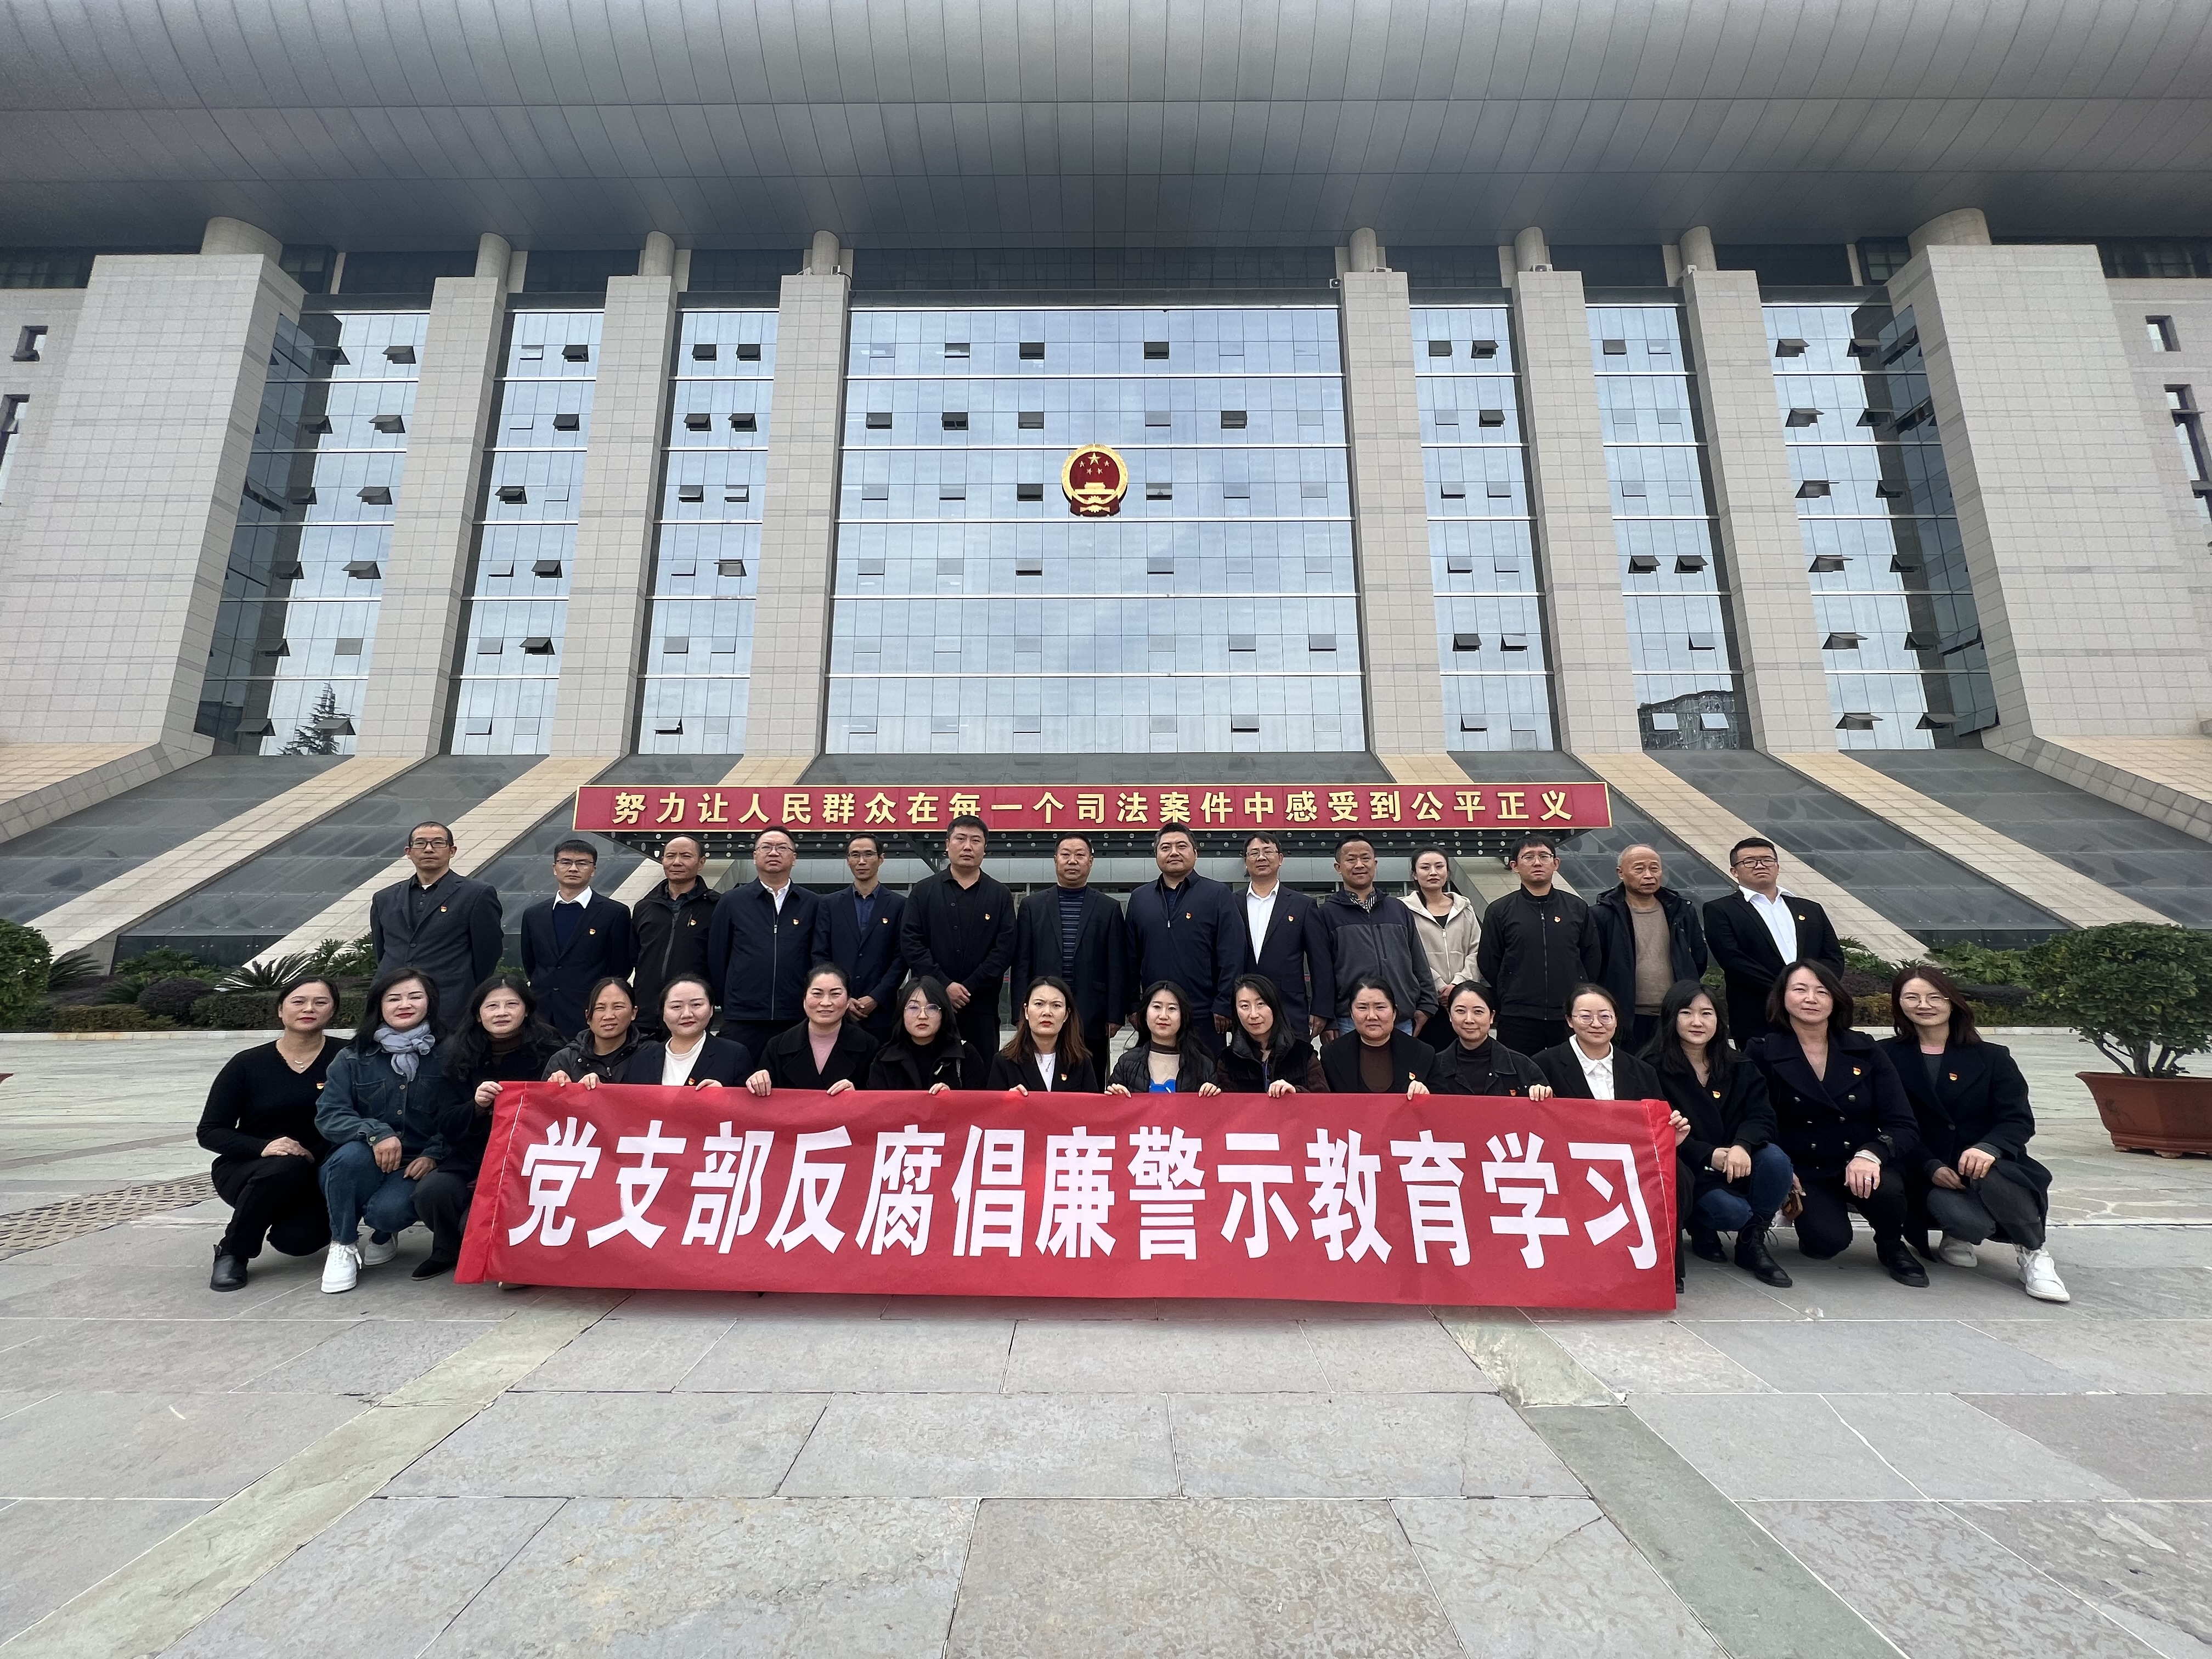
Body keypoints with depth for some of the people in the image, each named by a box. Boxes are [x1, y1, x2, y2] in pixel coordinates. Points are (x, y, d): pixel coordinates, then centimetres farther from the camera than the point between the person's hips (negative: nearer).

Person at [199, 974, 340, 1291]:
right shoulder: (248, 1064, -4)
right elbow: (210, 1132, -3)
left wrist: (315, 1154, -21)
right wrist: (263, 1147, -22)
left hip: (314, 1177, 0)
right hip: (246, 1169, 0)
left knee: (299, 1239, -26)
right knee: (285, 1166, -34)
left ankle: (286, 1218, 14)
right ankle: (232, 1252, -8)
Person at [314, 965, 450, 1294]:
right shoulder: (352, 1058, 0)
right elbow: (327, 1117, -7)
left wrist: (433, 1155, -15)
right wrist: (375, 1132, -25)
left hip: (414, 1168, -1)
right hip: (359, 1168, 2)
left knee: (388, 1210, -30)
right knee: (353, 1152, -32)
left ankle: (384, 1235, 12)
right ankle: (343, 1246, -8)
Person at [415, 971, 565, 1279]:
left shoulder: (548, 1053, -7)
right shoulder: (460, 1056, 4)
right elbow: (451, 1128, 3)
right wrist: (477, 1106, -16)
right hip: (471, 1159, 4)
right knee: (430, 1191, -23)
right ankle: (448, 1250, 9)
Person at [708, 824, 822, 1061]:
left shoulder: (813, 904, 4)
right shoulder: (731, 902, 5)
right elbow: (716, 959, 8)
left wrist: (812, 1004, 4)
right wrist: (728, 1002, 8)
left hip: (797, 1021, 0)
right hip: (741, 1021, 0)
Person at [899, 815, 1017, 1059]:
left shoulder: (1001, 896, 8)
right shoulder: (923, 891, 8)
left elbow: (1004, 949, 0)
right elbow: (910, 943, -1)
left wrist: (969, 988, -9)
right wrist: (944, 985, -10)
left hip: (981, 1006, 0)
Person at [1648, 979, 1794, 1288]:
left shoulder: (1740, 1068, 7)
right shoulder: (1653, 1070, -8)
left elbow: (1762, 1117, -5)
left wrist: (1742, 1146, -26)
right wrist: (1710, 1156, -23)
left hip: (1738, 1163, 4)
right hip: (1686, 1171, -4)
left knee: (1775, 1158, -26)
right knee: (1733, 1212, -29)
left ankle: (1753, 1242, -3)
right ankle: (1700, 1229, 11)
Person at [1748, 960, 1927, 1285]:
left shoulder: (1865, 1051, 3)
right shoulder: (1764, 1054, -4)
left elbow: (1905, 1127, -4)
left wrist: (1870, 1154, -23)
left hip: (1861, 1166, 3)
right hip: (1804, 1175, -3)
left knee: (1885, 1188, -31)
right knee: (1827, 1241, -28)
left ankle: (1891, 1245, 4)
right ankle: (1805, 1211, 10)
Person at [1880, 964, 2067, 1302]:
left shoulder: (1992, 1058, 5)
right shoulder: (1887, 1057, 1)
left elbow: (2020, 1120, -5)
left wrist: (1989, 1148, -27)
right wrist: (1932, 1167, -17)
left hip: (1989, 1167, 1)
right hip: (1927, 1176, -1)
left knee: (1992, 1175, -36)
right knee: (1965, 1219, -33)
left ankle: (2034, 1253, -7)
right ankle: (1957, 1236, 7)